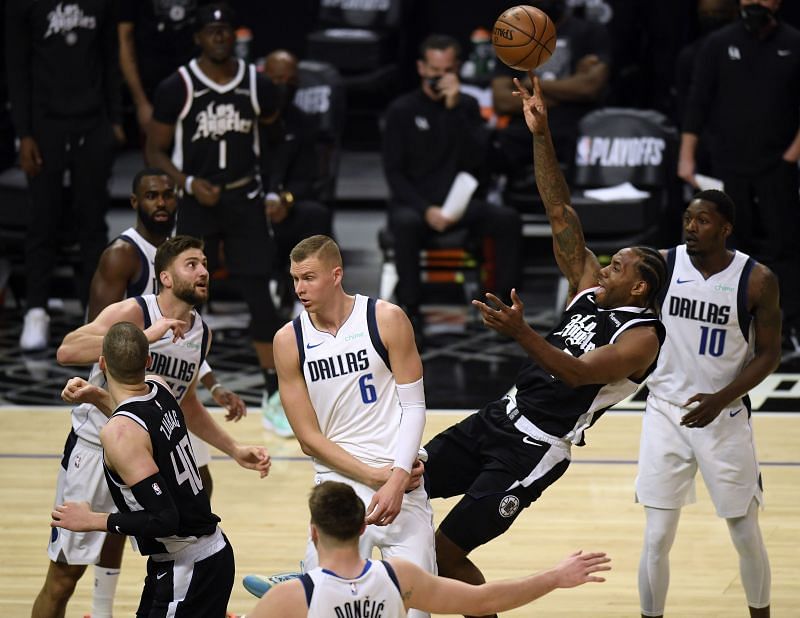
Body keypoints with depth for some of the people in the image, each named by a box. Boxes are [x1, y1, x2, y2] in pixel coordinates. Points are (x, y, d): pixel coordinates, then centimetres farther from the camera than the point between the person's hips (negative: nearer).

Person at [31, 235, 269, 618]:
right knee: (64, 574, 1)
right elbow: (66, 351, -34)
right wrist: (143, 337, -39)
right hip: (95, 447, -6)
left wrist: (234, 450, 14)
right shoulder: (134, 312, -18)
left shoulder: (202, 334, 3)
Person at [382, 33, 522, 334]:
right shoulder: (402, 110, 1)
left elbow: (476, 160, -6)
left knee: (508, 219, -24)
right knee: (406, 224, -38)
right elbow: (394, 172, -4)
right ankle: (410, 307, -27)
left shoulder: (467, 106, 9)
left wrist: (455, 109, -15)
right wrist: (426, 210, -18)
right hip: (414, 202, -3)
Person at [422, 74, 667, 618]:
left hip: (534, 450, -8)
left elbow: (577, 373, -27)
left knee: (446, 551, -11)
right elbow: (561, 213, 5)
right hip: (502, 417, 8)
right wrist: (541, 135, -3)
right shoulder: (591, 288, 8)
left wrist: (520, 332, -40)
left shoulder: (643, 337, -14)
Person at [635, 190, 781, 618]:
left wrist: (721, 399, -19)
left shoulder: (757, 280, -10)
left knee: (746, 535, 8)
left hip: (725, 416, -1)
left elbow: (769, 353, -6)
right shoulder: (661, 265, -6)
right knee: (657, 539, -2)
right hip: (666, 413, 1)